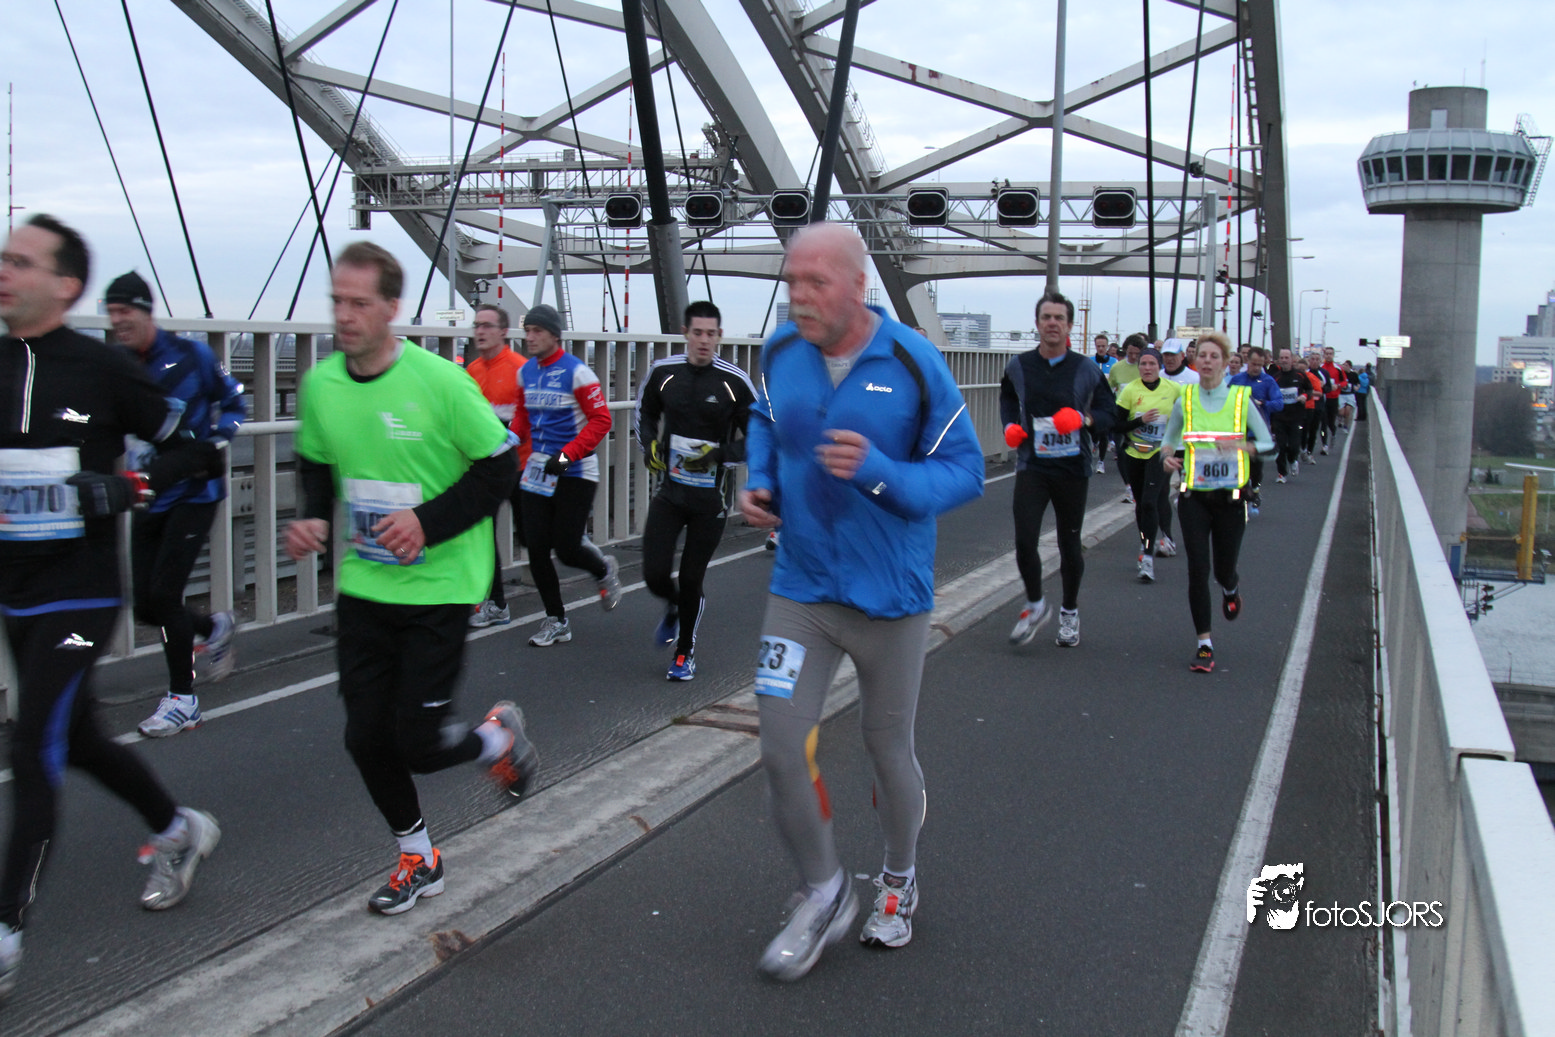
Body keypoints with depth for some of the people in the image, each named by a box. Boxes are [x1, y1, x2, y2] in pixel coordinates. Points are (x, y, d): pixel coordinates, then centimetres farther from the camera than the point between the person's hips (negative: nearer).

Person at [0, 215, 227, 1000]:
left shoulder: (103, 369, -11)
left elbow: (197, 450, -6)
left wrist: (126, 488, -19)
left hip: (80, 592, -6)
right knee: (76, 739, 18)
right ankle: (178, 830, 41)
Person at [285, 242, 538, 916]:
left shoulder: (439, 380, -16)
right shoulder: (319, 385, -1)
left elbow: (500, 467, -10)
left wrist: (429, 521, -20)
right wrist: (313, 517, -4)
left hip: (438, 588, -5)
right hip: (363, 587, 5)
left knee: (418, 744, -5)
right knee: (366, 738, 7)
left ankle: (497, 737, 30)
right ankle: (417, 857, 31)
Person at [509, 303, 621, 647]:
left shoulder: (577, 372, -12)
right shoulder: (526, 372, 7)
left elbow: (601, 420, -14)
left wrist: (567, 455, -21)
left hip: (575, 473, -6)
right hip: (537, 470, 6)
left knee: (566, 549, -5)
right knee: (536, 548, 1)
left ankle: (604, 570, 31)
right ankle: (556, 621, 16)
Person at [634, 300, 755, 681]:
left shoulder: (735, 382, -10)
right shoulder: (662, 373, -1)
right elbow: (644, 415, 17)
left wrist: (719, 454, -18)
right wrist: (649, 445, -2)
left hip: (711, 496, -2)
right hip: (670, 489, 2)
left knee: (691, 579, 4)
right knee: (655, 574, -4)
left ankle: (685, 652, 27)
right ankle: (674, 608, 34)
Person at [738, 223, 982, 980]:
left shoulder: (914, 365, -14)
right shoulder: (780, 352, -3)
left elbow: (964, 470, -11)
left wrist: (880, 473, -28)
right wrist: (760, 483, 0)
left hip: (890, 596, -2)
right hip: (801, 587, 3)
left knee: (887, 749, 12)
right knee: (780, 748, -5)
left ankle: (898, 881, 42)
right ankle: (823, 895, 20)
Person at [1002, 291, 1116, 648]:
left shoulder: (1086, 371, -1)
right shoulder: (1018, 366, 4)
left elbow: (1109, 413, 4)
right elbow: (1007, 399, 23)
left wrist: (1086, 420, -16)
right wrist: (1010, 425, 4)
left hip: (1073, 470, 0)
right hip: (1032, 466, 1)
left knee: (1070, 545, 8)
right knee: (1024, 541, -12)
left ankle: (1069, 612, 30)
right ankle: (1035, 605, 13)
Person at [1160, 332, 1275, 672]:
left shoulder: (1241, 399, -2)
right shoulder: (1185, 401, 2)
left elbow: (1270, 447, -1)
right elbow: (1168, 440, 14)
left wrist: (1241, 445, -20)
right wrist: (1169, 457, -9)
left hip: (1230, 497, 0)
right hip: (1194, 497, 1)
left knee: (1223, 570, 8)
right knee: (1198, 570, -7)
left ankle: (1231, 588, 48)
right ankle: (1204, 645, 3)